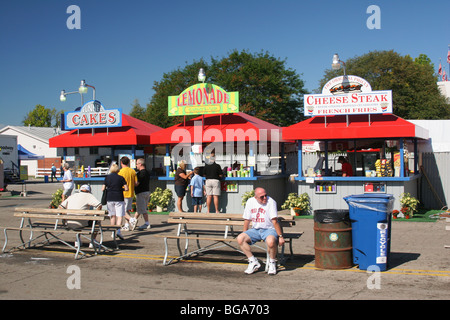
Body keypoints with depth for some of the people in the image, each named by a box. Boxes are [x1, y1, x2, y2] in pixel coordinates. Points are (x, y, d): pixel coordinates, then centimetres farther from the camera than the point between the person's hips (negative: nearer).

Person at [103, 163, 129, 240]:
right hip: (119, 198, -3)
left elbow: (103, 189, 2)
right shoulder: (121, 178, -2)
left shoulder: (107, 177, 3)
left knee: (112, 216, 14)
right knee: (120, 216, -3)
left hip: (109, 198, 3)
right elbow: (126, 188, -6)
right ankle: (118, 230, -22)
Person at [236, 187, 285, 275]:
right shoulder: (250, 202, 2)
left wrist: (280, 236, -16)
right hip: (255, 229, 5)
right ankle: (253, 262, -6)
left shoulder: (271, 202, -14)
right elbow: (247, 220, 11)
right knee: (240, 238, -18)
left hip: (269, 229, -5)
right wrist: (245, 235, 12)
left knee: (270, 241, -38)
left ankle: (272, 263, -9)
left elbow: (274, 221, -16)